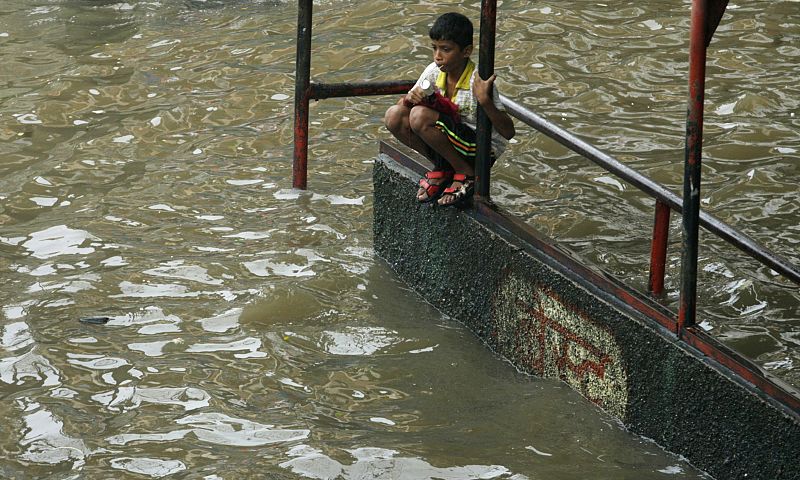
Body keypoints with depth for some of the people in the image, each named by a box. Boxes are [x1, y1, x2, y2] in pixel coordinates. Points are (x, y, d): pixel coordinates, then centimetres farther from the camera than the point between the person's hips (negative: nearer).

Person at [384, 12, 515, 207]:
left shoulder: (478, 82, -21)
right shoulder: (434, 72, -4)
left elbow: (508, 132, -24)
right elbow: (405, 102, 7)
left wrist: (485, 101, -40)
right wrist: (409, 99, -18)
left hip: (483, 150, -7)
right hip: (450, 141, 7)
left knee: (420, 116, -27)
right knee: (394, 116, -11)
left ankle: (466, 174, -10)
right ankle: (443, 168, 4)